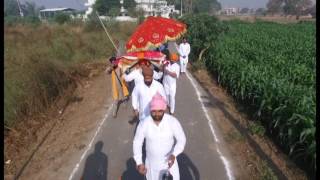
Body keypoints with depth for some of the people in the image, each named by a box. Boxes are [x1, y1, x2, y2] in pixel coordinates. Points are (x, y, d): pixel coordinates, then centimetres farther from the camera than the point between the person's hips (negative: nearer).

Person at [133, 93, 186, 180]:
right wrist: (139, 163, -12)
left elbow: (182, 139, -14)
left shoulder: (173, 121, -21)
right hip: (152, 163, 1)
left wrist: (174, 155, -30)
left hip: (169, 161, 0)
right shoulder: (144, 123, -19)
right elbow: (137, 142, -7)